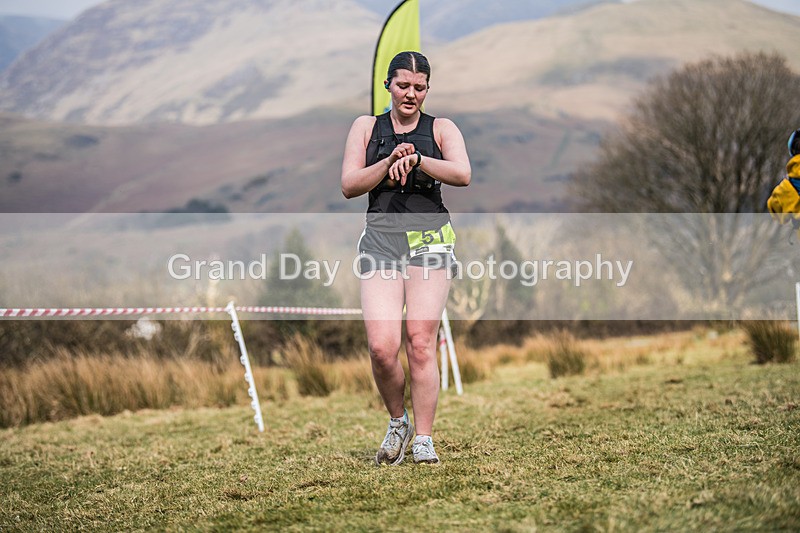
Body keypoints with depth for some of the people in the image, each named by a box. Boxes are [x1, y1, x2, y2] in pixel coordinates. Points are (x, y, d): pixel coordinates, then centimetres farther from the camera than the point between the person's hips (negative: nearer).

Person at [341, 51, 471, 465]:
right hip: (381, 238, 1)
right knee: (381, 346, -13)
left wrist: (416, 159, -16)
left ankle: (424, 440, 1)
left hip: (429, 239, -1)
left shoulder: (441, 129, 12)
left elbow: (462, 174, -6)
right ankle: (397, 422, 12)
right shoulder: (366, 127, 15)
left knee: (421, 343, -8)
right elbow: (349, 186, 5)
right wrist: (390, 163, -9)